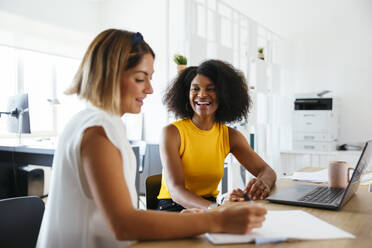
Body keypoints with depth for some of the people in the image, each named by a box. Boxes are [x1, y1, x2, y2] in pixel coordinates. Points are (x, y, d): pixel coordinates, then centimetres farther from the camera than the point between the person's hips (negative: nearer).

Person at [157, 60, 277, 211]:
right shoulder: (172, 132, -12)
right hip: (173, 208, -4)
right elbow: (176, 189, -22)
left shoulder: (230, 136, 2)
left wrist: (262, 184, -28)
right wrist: (214, 208, -42)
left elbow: (267, 171, -2)